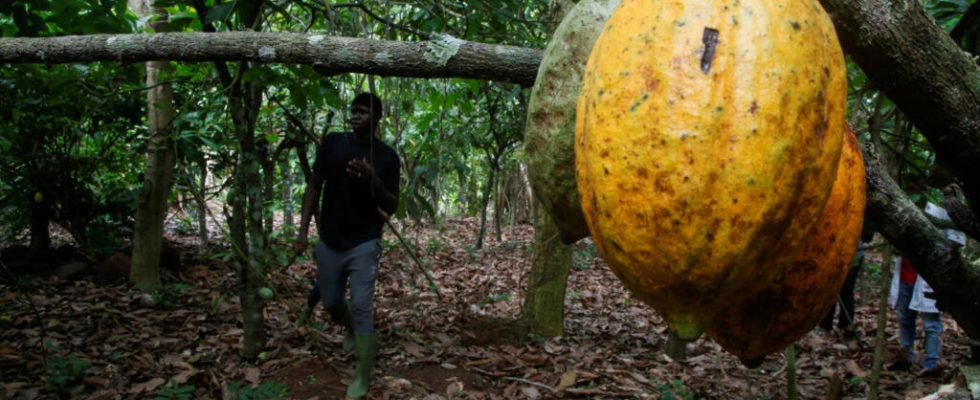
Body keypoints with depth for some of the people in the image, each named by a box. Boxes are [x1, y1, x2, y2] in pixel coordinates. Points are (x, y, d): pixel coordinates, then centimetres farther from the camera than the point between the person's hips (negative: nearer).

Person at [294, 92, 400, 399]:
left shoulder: (386, 157, -6)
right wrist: (303, 230, -1)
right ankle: (351, 329, 49)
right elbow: (314, 186, 5)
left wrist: (374, 182, -23)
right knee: (331, 303, 16)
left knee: (362, 307, -8)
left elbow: (391, 207, -4)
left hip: (364, 244, -3)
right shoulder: (332, 143, -2)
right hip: (329, 242, 3)